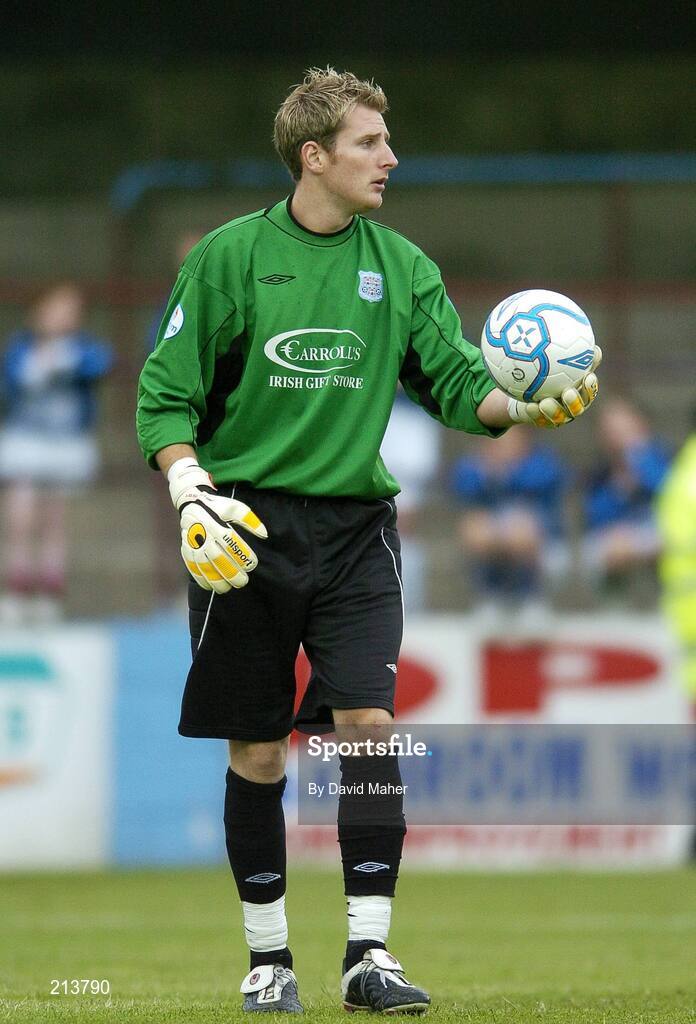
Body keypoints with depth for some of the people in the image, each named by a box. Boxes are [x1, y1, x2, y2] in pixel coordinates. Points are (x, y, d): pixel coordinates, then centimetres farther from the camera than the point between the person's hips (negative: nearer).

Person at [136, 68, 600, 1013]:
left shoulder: (400, 267, 7)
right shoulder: (231, 257, -2)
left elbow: (458, 384, 4)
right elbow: (167, 396, 0)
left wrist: (525, 404, -16)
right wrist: (193, 499, -13)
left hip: (355, 527, 2)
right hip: (249, 528, -2)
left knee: (370, 726, -12)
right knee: (257, 751, 3)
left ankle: (370, 954, -8)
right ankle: (268, 957, 15)